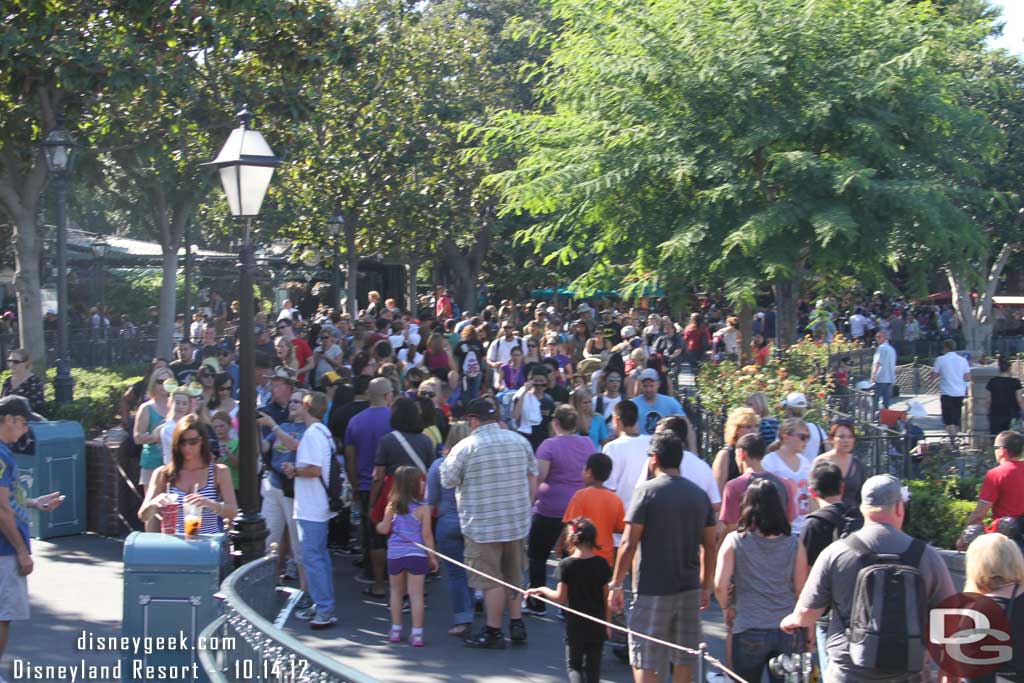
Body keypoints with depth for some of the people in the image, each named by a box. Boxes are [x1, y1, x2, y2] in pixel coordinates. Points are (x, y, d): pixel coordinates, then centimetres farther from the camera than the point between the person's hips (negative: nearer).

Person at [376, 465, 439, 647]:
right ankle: (417, 634, -4)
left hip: (395, 555, 3)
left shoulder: (392, 506, 1)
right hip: (416, 555, -3)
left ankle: (396, 630, 23)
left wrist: (379, 526, 25)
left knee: (396, 591, 18)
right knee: (416, 593, -1)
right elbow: (427, 534, -7)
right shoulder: (423, 508, -7)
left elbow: (384, 529, 2)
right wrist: (432, 556, 0)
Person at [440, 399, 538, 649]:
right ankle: (517, 624, 20)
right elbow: (532, 478, 10)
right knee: (514, 576, 17)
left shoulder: (465, 447, -11)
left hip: (483, 525, -5)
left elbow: (447, 480, -6)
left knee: (492, 580, 2)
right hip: (518, 522, 5)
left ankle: (493, 632, 8)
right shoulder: (520, 441, 5)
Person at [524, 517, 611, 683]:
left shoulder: (566, 565, -11)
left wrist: (542, 590, 6)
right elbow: (606, 597, 2)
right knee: (592, 667, 11)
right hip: (597, 626, 2)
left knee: (573, 665, 13)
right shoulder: (601, 564, -3)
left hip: (575, 626, -2)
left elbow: (561, 597, -11)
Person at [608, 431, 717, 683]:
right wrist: (706, 586, 19)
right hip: (689, 589, 5)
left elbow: (629, 544, -13)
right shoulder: (699, 494, 6)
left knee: (645, 663, 1)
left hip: (652, 590, -5)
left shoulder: (647, 491, -10)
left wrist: (615, 585, -6)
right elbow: (709, 546, 9)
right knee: (684, 660, 13)